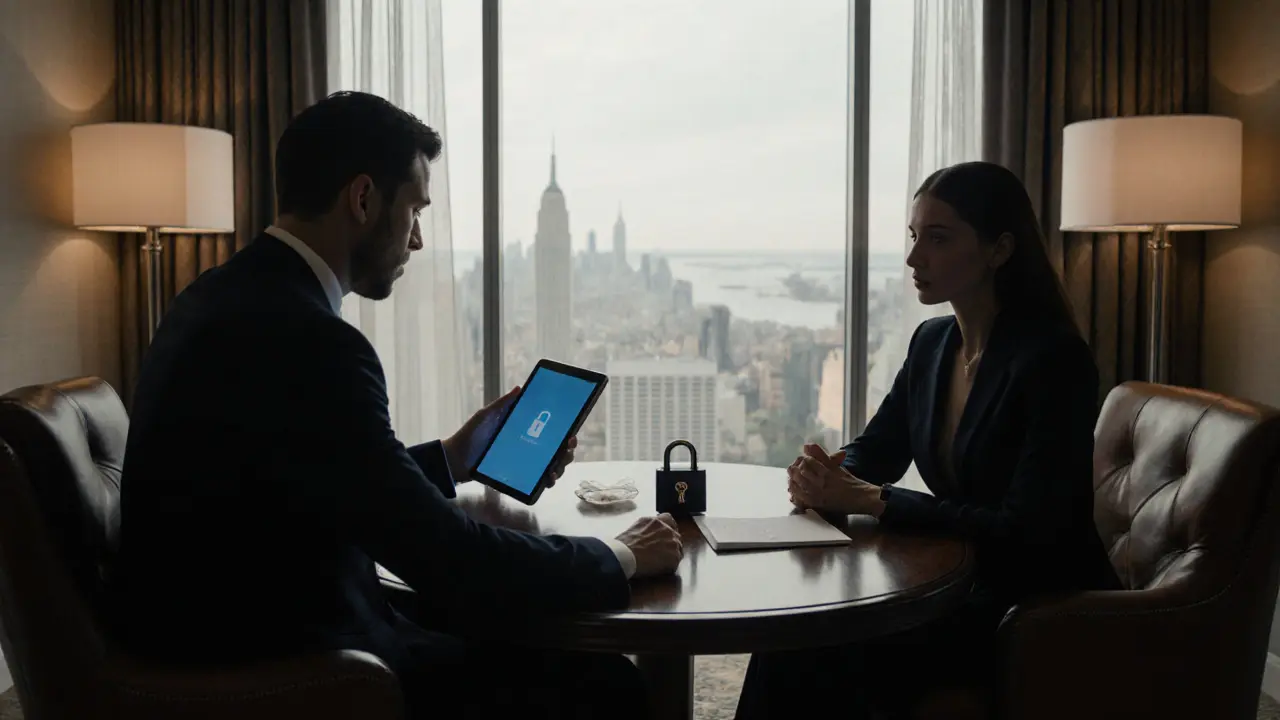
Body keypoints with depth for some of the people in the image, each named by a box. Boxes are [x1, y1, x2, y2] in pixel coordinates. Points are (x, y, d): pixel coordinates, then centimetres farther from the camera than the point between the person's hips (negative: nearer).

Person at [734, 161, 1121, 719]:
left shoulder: (1053, 359, -19)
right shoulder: (932, 342, 5)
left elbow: (1025, 533, -24)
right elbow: (872, 452, 13)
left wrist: (867, 500, -25)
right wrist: (824, 477, -12)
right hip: (961, 584, 7)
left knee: (813, 655, -22)